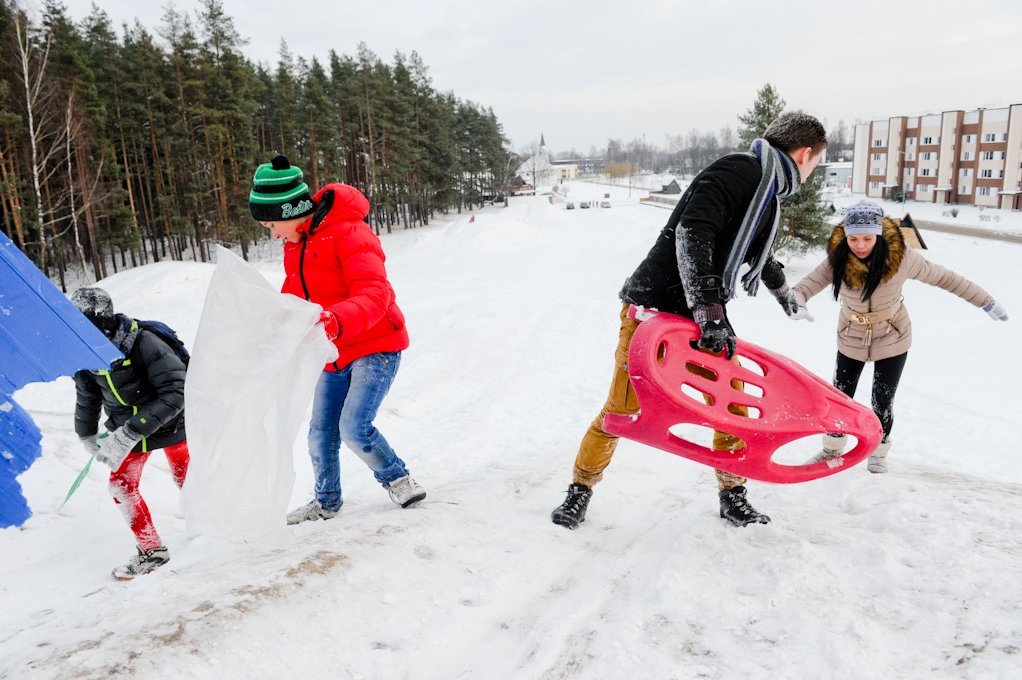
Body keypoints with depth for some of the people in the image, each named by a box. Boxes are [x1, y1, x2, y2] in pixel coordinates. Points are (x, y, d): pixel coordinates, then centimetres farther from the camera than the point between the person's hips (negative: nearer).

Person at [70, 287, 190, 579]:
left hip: (169, 423, -5)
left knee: (187, 479, 8)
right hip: (126, 429, 5)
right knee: (121, 486, 1)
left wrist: (131, 432, -35)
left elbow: (175, 393, -34)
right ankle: (152, 551, 16)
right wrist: (87, 436, 17)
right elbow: (87, 398, 9)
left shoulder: (143, 343, -31)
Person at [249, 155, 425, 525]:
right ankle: (326, 501, 32)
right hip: (336, 354, 8)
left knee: (354, 428, -17)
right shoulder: (295, 246, 8)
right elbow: (292, 300, 17)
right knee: (321, 434, 10)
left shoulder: (348, 233, -21)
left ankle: (397, 478, 11)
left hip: (376, 346, -8)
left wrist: (336, 321, -50)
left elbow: (374, 296, -33)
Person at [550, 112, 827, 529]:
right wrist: (709, 311, -32)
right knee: (623, 408, -4)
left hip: (706, 317, 9)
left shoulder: (768, 196, 17)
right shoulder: (737, 171, -14)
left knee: (733, 407, 6)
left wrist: (780, 288, 53)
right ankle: (581, 488, 16)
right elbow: (692, 234, -28)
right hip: (654, 309, -9)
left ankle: (732, 496, 25)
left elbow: (759, 252, 37)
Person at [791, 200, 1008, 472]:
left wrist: (986, 302, -5)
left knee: (883, 402, 4)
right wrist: (795, 298, -57)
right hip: (851, 340, 1)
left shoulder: (900, 257, -23)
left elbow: (945, 278, -12)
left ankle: (878, 452, 30)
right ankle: (833, 448, 32)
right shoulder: (837, 259, -21)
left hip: (892, 340, -1)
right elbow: (810, 282, -33)